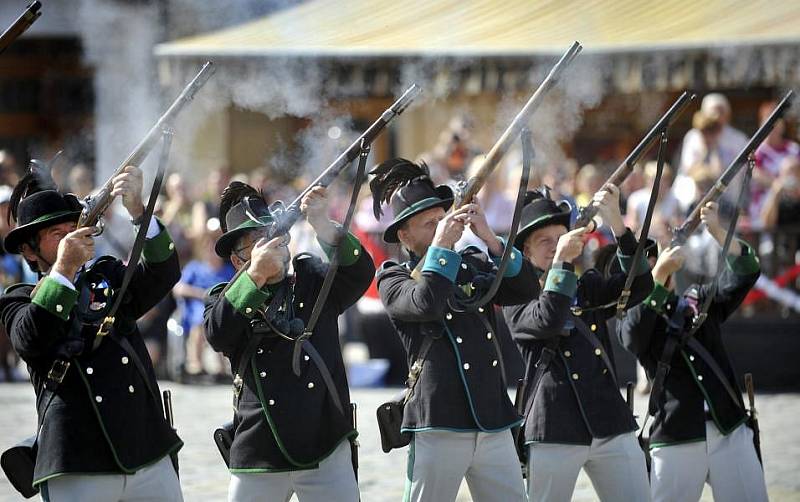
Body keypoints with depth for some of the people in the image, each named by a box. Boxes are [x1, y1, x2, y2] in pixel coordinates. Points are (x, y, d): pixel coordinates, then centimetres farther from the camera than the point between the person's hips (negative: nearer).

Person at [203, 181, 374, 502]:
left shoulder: (311, 279, 9)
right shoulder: (225, 298, 8)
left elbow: (360, 273, -9)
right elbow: (218, 335, -14)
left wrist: (323, 227, -27)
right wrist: (254, 276, -26)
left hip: (326, 453, 0)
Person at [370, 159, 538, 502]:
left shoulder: (475, 264, 15)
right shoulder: (393, 279, 2)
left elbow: (526, 290, 2)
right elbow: (426, 303, -18)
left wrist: (489, 238, -7)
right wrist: (441, 246, -12)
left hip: (494, 427, 4)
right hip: (439, 428, -4)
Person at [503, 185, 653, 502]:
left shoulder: (589, 285, 17)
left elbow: (639, 284, 0)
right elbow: (546, 321, -17)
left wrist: (616, 224, -12)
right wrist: (561, 261, -20)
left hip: (612, 427, 4)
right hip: (555, 434, -4)